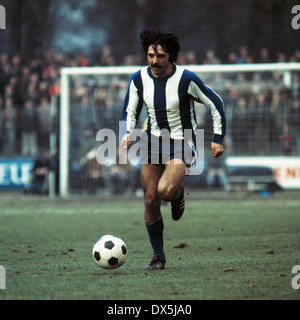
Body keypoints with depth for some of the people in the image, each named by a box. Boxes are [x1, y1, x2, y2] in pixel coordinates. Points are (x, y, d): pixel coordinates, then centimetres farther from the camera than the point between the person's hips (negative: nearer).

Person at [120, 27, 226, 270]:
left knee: (165, 191, -28)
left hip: (182, 144, -4)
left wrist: (218, 138, -5)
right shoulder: (139, 79, -4)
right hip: (153, 141, 4)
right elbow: (130, 113, 7)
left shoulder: (186, 79, -15)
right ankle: (158, 256, 13)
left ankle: (178, 193, 11)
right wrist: (126, 134, -14)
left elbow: (215, 104, -4)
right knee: (151, 201, -2)